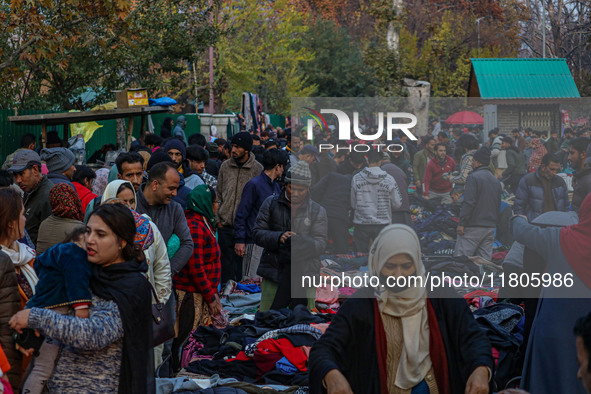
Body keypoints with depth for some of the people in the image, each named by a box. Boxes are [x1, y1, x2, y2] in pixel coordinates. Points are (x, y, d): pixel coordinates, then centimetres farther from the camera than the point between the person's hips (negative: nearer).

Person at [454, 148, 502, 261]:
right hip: (491, 227, 8)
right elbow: (498, 206, 19)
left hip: (474, 226, -8)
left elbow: (469, 202, -16)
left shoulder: (474, 177, -9)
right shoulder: (496, 181, 16)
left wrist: (462, 223, -15)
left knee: (460, 259, -6)